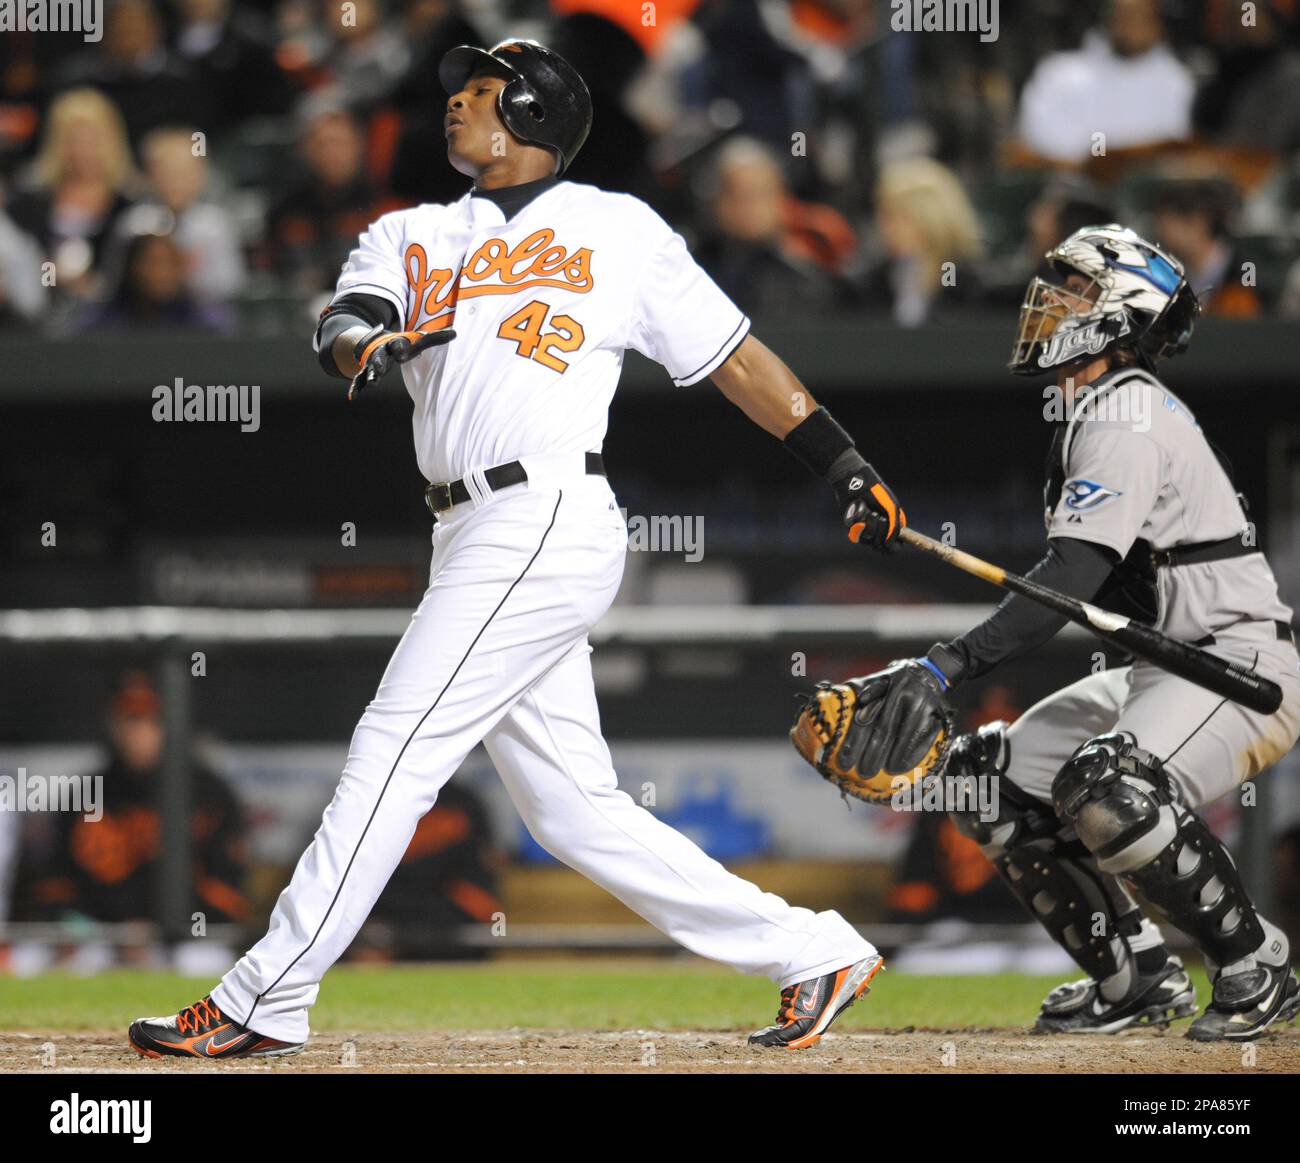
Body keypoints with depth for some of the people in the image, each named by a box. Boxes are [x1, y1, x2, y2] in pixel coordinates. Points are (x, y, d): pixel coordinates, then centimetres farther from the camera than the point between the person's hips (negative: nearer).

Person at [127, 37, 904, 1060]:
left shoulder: (620, 230, 8)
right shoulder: (411, 237, 21)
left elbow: (734, 358, 11)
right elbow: (344, 324, 2)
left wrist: (845, 463, 8)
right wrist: (367, 345, -22)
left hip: (549, 523, -7)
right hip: (475, 542, 7)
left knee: (395, 754, -10)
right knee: (574, 812, 5)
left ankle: (264, 1003, -7)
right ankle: (813, 955, 9)